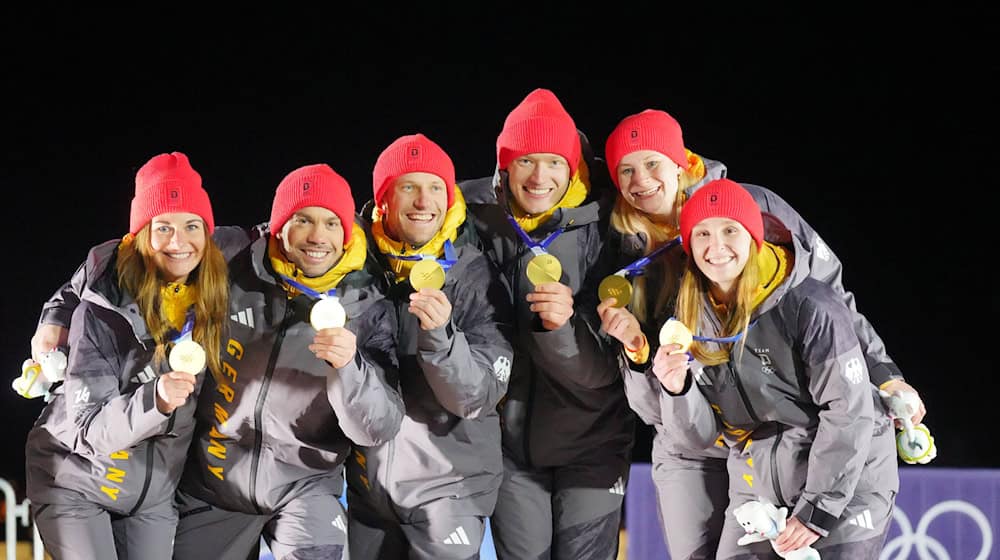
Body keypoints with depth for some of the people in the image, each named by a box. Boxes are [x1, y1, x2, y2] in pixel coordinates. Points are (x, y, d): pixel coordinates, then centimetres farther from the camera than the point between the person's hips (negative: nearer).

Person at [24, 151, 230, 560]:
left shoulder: (212, 293, -8)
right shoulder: (102, 311, -21)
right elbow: (89, 430, -25)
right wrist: (155, 401, -41)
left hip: (155, 494, 5)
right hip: (76, 485, -5)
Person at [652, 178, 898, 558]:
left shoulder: (809, 307, -17)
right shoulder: (691, 319, 1)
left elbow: (849, 412, -16)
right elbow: (703, 434, 2)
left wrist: (817, 510, -17)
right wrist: (677, 391, -20)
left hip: (844, 482, -5)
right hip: (758, 487, 5)